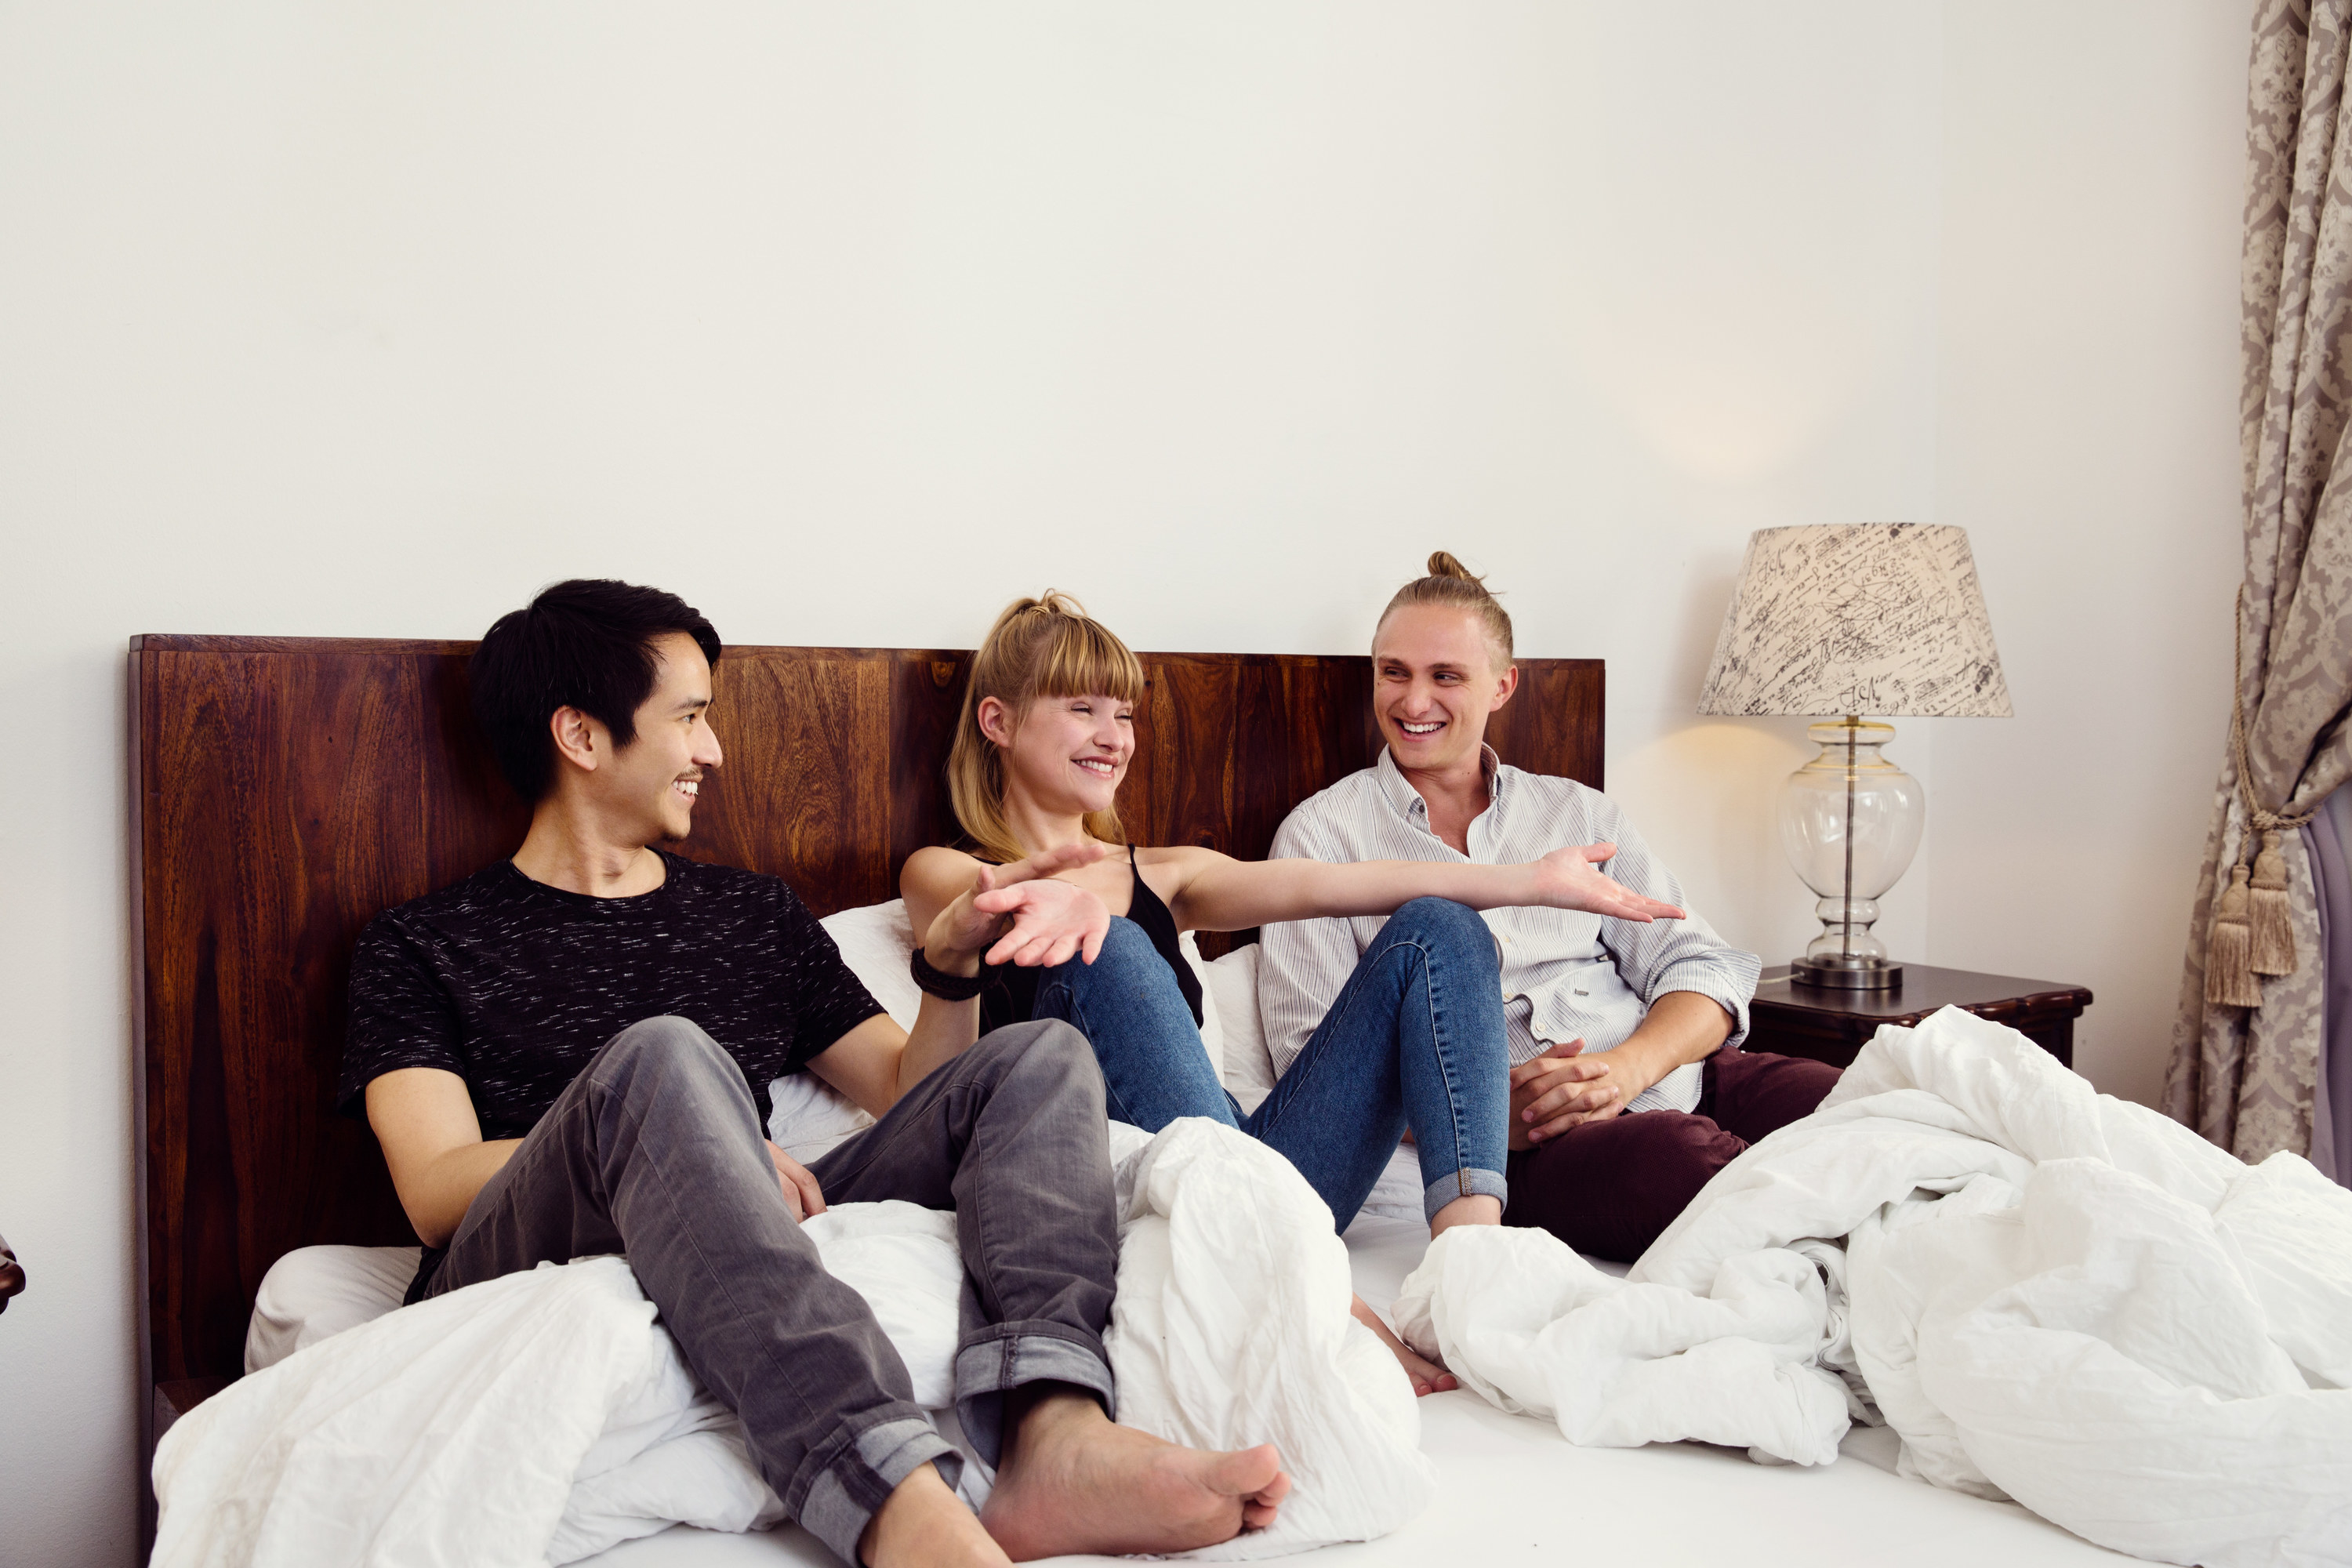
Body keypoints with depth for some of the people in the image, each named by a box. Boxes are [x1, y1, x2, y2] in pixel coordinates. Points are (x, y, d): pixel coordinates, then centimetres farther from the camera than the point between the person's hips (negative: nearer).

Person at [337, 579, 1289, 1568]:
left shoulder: (755, 916, 26)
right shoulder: (421, 947, 13)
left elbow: (908, 1093, 23)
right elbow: (436, 1192, -2)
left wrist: (954, 964, 3)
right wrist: (699, 1150, -17)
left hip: (759, 1285, 4)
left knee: (1042, 1055, -9)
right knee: (664, 1054, -33)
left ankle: (1053, 1431, -38)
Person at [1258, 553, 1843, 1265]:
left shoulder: (1580, 813, 21)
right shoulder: (1320, 836, 10)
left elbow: (1702, 967, 13)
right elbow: (1315, 1060, 1)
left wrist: (1627, 1066, -11)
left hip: (1676, 1069, 4)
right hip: (1535, 1138, -4)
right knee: (1683, 1158, -37)